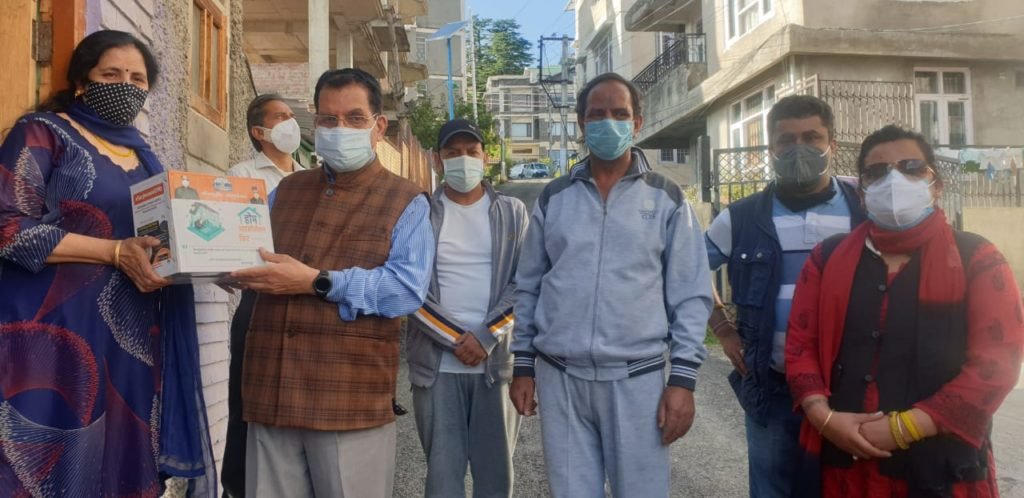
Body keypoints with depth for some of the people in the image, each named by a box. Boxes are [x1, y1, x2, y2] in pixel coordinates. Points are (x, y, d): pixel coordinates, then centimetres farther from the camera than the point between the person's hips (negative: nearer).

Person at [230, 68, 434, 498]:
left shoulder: (406, 202, 0)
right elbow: (253, 262, 20)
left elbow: (407, 290, -14)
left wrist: (317, 282, -18)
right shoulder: (286, 190, 17)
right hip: (272, 391, 5)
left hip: (351, 399, -4)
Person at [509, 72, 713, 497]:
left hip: (636, 377, -1)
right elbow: (528, 287, 11)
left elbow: (691, 295, 0)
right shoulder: (552, 198, 7)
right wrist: (523, 365, 8)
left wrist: (683, 378, -6)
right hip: (559, 376, 2)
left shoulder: (667, 199, 2)